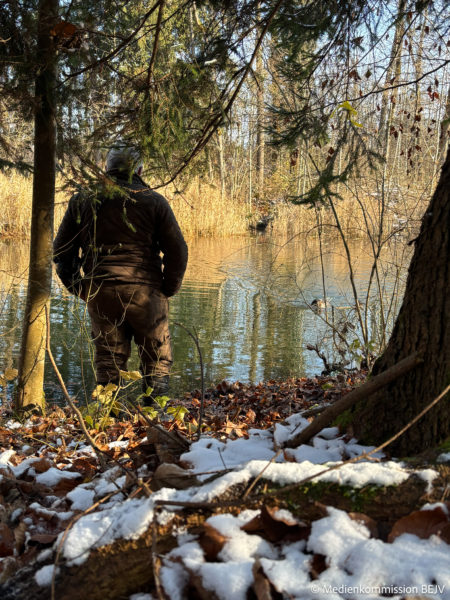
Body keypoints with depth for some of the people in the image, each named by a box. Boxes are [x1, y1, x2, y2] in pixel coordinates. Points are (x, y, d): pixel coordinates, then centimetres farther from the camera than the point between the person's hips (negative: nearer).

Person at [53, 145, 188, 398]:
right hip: (145, 292, -2)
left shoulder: (82, 200, 11)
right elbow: (177, 249, -1)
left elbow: (62, 249, 12)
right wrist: (169, 289, 9)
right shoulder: (154, 201, 2)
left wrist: (78, 287, 17)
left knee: (108, 358, 13)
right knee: (157, 358, 12)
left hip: (99, 293, 2)